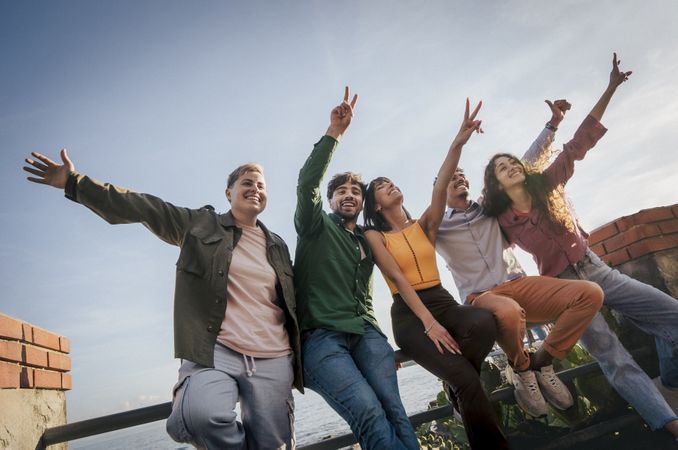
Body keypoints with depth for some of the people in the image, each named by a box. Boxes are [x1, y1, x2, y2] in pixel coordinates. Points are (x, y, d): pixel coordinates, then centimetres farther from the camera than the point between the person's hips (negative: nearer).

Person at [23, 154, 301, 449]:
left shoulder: (277, 246, 17)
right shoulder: (199, 224, 9)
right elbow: (139, 207, 6)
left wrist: (299, 361, 18)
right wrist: (74, 182, 2)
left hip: (273, 361, 3)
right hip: (214, 351, -2)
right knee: (198, 416, -30)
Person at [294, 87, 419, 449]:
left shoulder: (369, 241, 26)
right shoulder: (316, 227, 11)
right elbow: (306, 183, -5)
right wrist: (334, 132, -10)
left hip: (366, 332, 5)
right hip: (321, 336, -4)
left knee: (393, 411, -19)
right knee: (369, 413, -26)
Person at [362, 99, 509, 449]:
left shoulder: (424, 224, 13)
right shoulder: (374, 236, 4)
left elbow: (439, 188, -5)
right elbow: (398, 279, -9)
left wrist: (458, 143, -20)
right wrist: (428, 323, -20)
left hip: (443, 302, 4)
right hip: (409, 314, -3)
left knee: (483, 323, -31)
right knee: (467, 380, -24)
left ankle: (456, 385, 0)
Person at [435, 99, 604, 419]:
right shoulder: (436, 226, 6)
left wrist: (552, 125, 18)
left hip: (521, 285, 5)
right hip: (481, 297, -5)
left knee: (590, 294, -18)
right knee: (509, 313, -42)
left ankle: (542, 362, -2)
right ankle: (521, 369, -6)